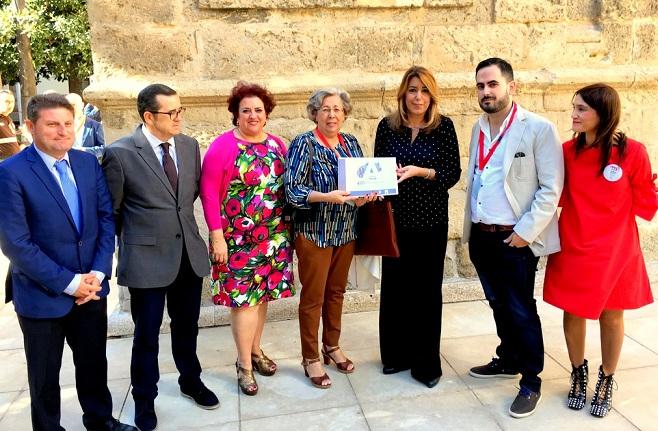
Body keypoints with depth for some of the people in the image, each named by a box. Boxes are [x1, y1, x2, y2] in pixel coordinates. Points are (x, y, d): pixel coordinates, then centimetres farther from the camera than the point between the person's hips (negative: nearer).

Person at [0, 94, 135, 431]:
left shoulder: (88, 162, 2)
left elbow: (106, 219, 3)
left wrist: (98, 273, -8)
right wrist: (68, 282, -17)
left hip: (91, 287, 5)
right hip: (42, 294, -4)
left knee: (94, 362, 20)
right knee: (45, 376, 16)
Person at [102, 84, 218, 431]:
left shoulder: (189, 145, 2)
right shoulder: (120, 153, -13)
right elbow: (109, 210, -3)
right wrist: (135, 237, 5)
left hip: (189, 254, 5)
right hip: (147, 258, -4)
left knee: (187, 326, 20)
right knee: (147, 335, 11)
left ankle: (190, 380, 43)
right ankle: (144, 400, 32)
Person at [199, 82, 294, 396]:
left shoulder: (277, 145, 8)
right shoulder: (222, 146, -9)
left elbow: (287, 186, 13)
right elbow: (208, 193, -11)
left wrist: (287, 227, 8)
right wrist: (217, 236, -14)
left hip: (274, 236, 5)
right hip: (238, 237, -5)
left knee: (263, 293, 14)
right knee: (243, 296, 0)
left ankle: (255, 350, 32)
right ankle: (244, 365, 15)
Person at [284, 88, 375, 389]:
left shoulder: (351, 143, 7)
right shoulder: (304, 144, -10)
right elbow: (292, 190, -17)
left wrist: (366, 194, -9)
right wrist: (327, 197, -30)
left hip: (345, 232, 6)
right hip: (314, 233, -5)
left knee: (336, 292, 17)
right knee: (313, 297, 5)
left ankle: (332, 347, 34)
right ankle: (311, 359, 19)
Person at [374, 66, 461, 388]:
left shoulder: (443, 126, -3)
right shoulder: (387, 126, 2)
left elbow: (453, 173, -6)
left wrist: (419, 172, -20)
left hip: (431, 221, -1)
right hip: (395, 219, 2)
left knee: (427, 289, 5)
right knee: (394, 286, 8)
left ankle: (426, 362, 20)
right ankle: (395, 354, 27)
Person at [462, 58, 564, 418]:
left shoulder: (538, 129, -11)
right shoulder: (479, 128, 10)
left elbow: (551, 188, -12)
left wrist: (525, 232, -15)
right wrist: (470, 228, 11)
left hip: (515, 239, -6)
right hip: (481, 236, 6)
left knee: (521, 311, 3)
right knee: (499, 305, 19)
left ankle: (531, 381, 20)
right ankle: (508, 361, 38)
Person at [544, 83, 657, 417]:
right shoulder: (567, 151, -4)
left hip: (615, 251, -2)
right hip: (573, 249, 2)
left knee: (611, 315, 13)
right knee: (573, 313, 12)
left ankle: (606, 381, 34)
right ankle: (578, 373, 36)